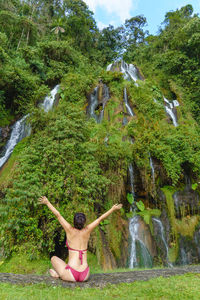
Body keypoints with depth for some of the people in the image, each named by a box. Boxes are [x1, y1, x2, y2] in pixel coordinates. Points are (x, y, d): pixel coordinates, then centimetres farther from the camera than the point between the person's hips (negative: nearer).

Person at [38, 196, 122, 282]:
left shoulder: (70, 230, -10)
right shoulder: (86, 231, -4)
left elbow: (58, 215, -7)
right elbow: (100, 218, 3)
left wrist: (47, 202, -1)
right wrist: (113, 208, 11)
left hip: (72, 275, -3)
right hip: (85, 276, 3)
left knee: (54, 258, 21)